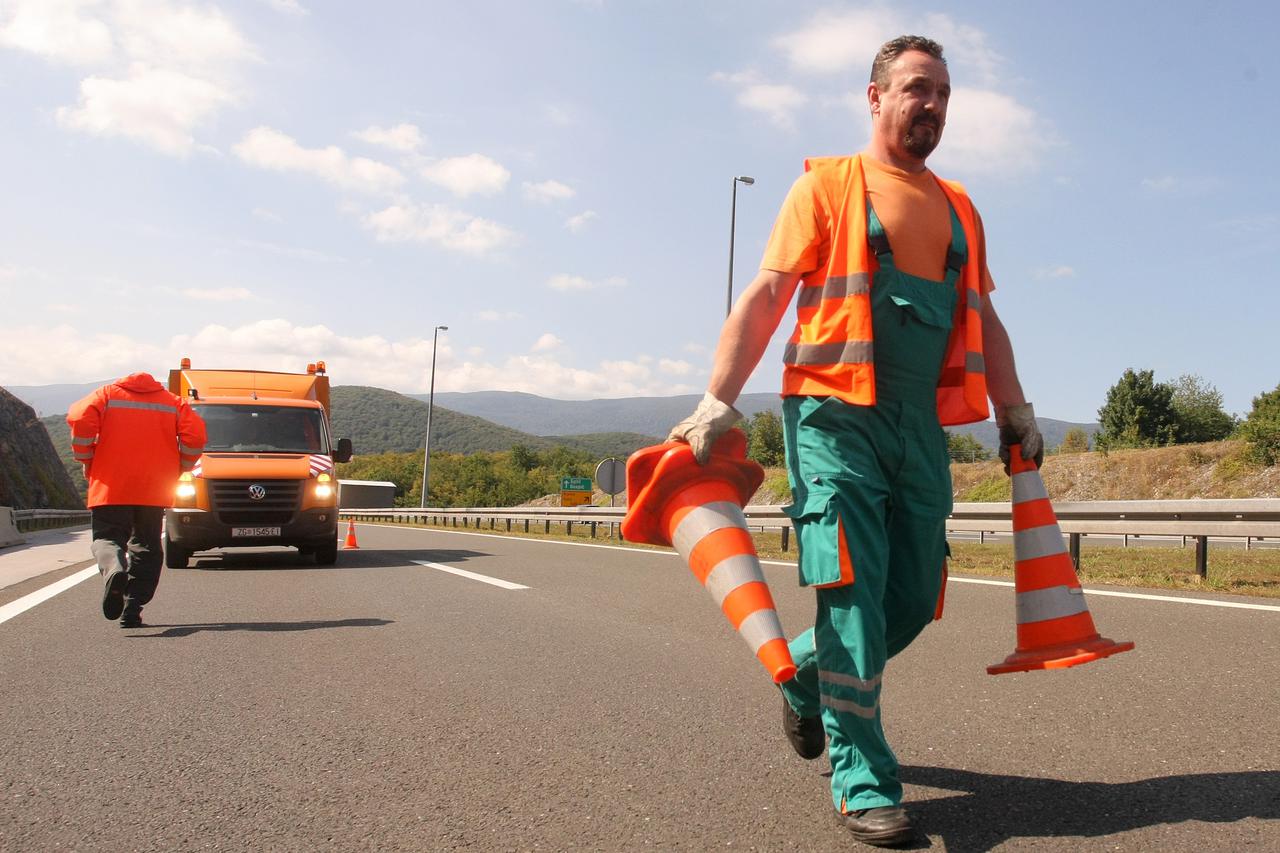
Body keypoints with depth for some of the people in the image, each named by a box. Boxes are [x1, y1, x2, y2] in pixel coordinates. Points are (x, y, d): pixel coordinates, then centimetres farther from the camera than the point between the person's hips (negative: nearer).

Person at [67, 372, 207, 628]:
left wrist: (87, 462, 5)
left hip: (111, 487, -1)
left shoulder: (107, 395, 13)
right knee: (146, 546, 12)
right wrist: (178, 468, 11)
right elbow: (195, 435, -1)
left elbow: (80, 419, -6)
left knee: (107, 538, 5)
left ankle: (114, 569, -29)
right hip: (154, 490, 1)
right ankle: (132, 609, 4)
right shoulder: (174, 402, 15)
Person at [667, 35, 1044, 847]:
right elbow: (766, 295, -4)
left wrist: (1015, 411, 18)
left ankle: (805, 674, 32)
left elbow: (983, 320, 26)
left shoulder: (959, 208, 21)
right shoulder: (827, 184, 5)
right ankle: (863, 780, 0)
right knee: (853, 592, -9)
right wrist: (718, 401, -13)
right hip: (837, 414, -6)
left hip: (921, 426, 6)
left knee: (913, 599, 5)